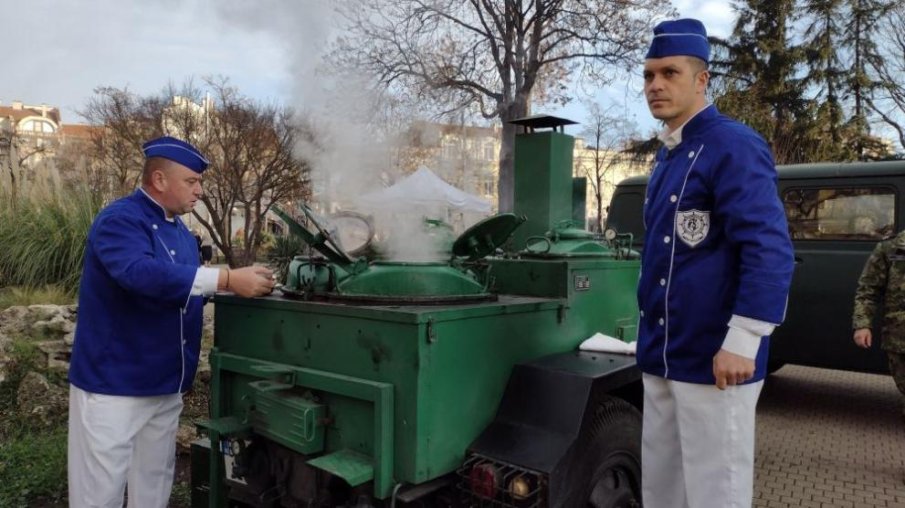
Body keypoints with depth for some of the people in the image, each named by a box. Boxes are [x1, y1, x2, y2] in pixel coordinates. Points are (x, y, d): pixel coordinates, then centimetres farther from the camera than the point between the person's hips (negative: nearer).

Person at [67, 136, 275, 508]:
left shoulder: (180, 230, 11)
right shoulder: (119, 220, -17)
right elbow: (142, 273, -36)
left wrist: (242, 286, 2)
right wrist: (228, 279, -39)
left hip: (165, 383, 8)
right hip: (114, 382, -8)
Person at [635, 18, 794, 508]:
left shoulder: (733, 146, -12)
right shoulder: (667, 156, 14)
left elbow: (770, 249, -20)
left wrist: (741, 343, -23)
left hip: (713, 358, -8)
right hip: (662, 357, 8)